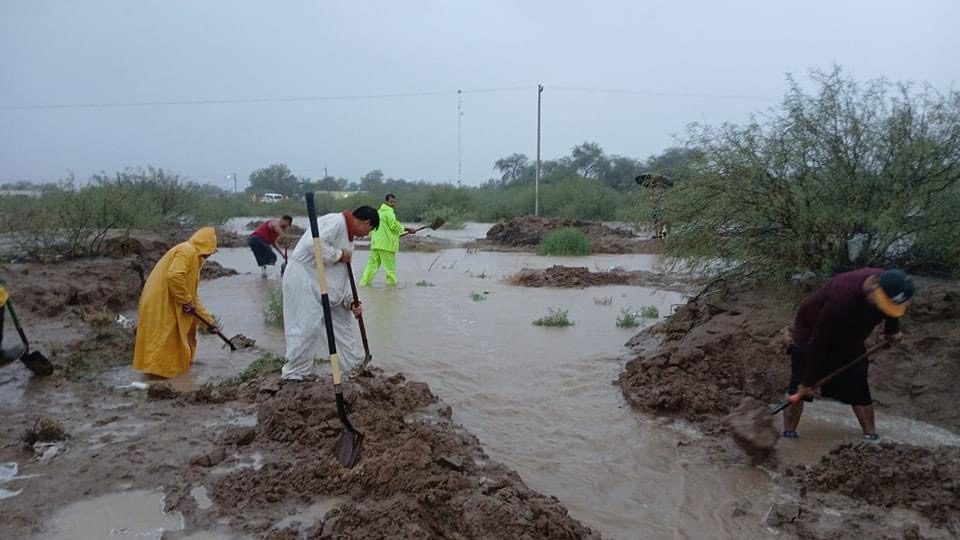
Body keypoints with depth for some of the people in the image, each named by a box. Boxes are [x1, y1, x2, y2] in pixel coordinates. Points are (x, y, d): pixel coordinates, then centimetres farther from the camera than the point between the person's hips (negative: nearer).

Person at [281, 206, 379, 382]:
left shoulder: (349, 237, 14)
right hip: (303, 275, -10)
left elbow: (344, 272, 14)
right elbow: (313, 244, -32)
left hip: (323, 281, 10)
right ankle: (294, 372, 6)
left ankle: (355, 365, 25)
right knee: (308, 325, -10)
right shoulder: (336, 221, -17)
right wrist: (338, 255, -19)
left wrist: (351, 301, 5)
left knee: (342, 319, 14)